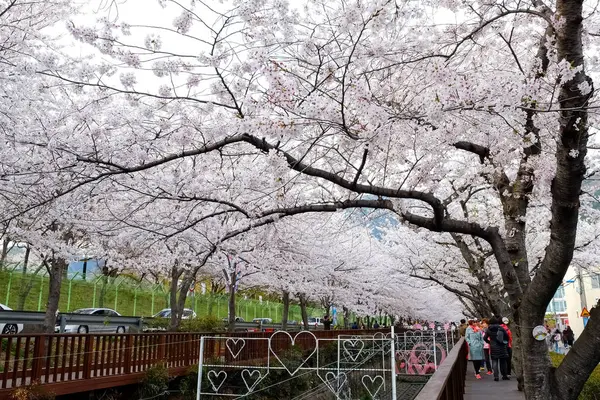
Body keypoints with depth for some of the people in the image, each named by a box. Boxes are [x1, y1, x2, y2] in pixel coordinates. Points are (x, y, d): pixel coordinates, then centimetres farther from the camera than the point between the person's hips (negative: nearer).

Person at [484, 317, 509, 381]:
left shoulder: (489, 329, -3)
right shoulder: (501, 328, -5)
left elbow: (485, 338, 0)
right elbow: (506, 336, -2)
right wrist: (506, 342, 15)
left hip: (493, 347, 0)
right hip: (502, 347, 0)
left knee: (494, 361, 3)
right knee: (503, 361, 12)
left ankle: (496, 376, -5)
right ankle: (504, 375, 18)